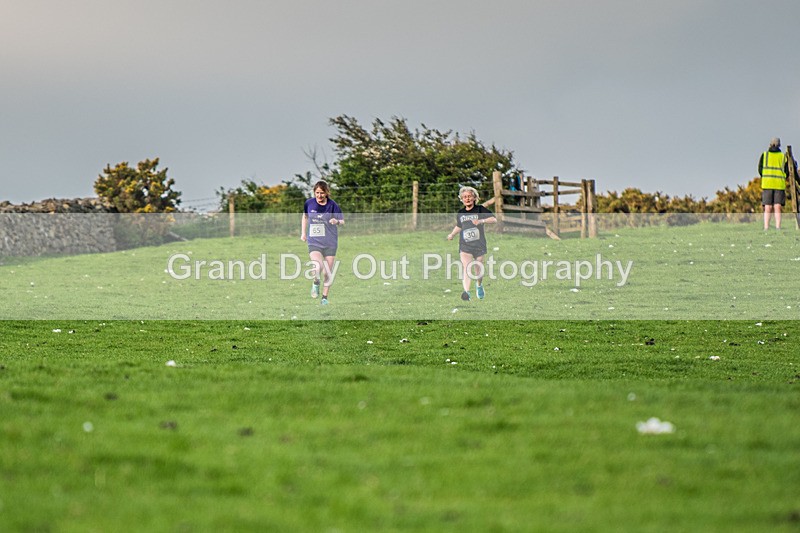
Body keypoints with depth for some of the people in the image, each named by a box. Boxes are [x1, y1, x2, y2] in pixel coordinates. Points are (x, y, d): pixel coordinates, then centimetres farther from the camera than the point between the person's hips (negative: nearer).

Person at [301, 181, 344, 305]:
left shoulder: (332, 205, -7)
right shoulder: (309, 203, -1)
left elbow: (342, 221, -2)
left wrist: (337, 221, -25)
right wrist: (303, 232, 18)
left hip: (330, 243, 0)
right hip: (314, 242, 0)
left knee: (328, 272, 5)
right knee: (317, 266, -24)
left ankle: (325, 297, 21)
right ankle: (316, 283, 7)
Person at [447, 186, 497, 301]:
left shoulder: (480, 210, -2)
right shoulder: (460, 213, 8)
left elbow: (494, 219, -12)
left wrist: (481, 221, -26)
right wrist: (452, 234, 13)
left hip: (479, 245, -1)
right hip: (465, 245, 1)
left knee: (478, 269, 12)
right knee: (466, 267, -19)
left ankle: (479, 285, 45)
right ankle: (466, 292, -31)